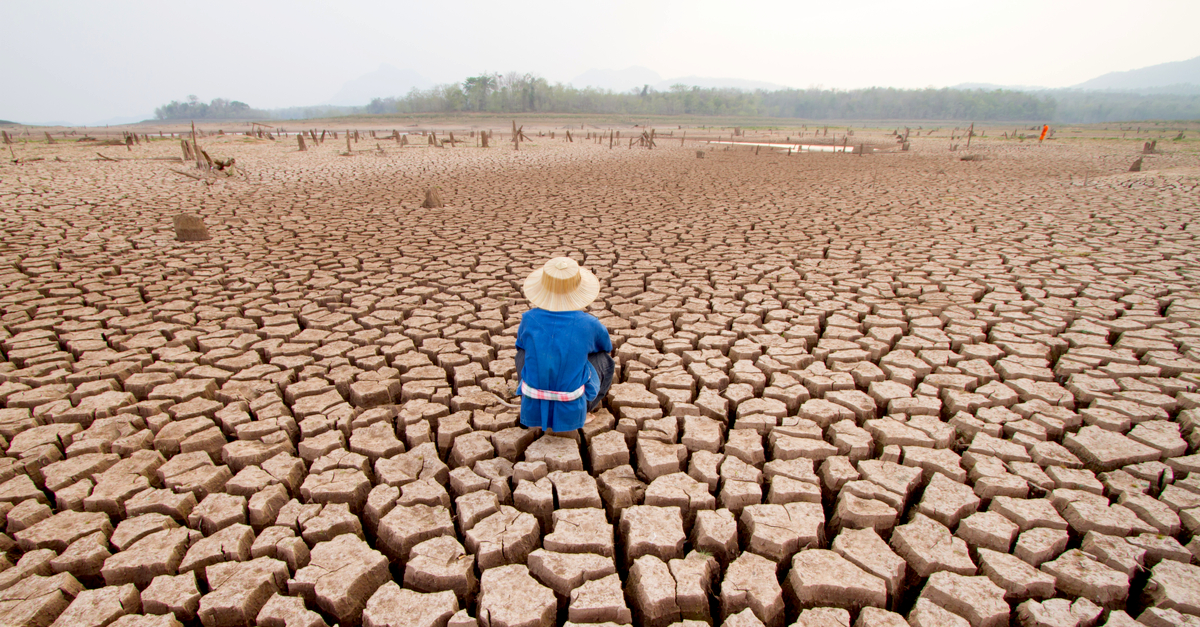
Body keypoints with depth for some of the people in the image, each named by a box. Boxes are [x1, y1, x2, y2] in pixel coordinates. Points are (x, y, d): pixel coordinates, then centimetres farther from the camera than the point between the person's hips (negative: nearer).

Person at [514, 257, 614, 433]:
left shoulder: (529, 319, -11)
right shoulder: (589, 324, -14)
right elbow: (606, 346, 10)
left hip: (533, 409, 2)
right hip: (570, 412, -1)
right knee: (603, 359, 21)